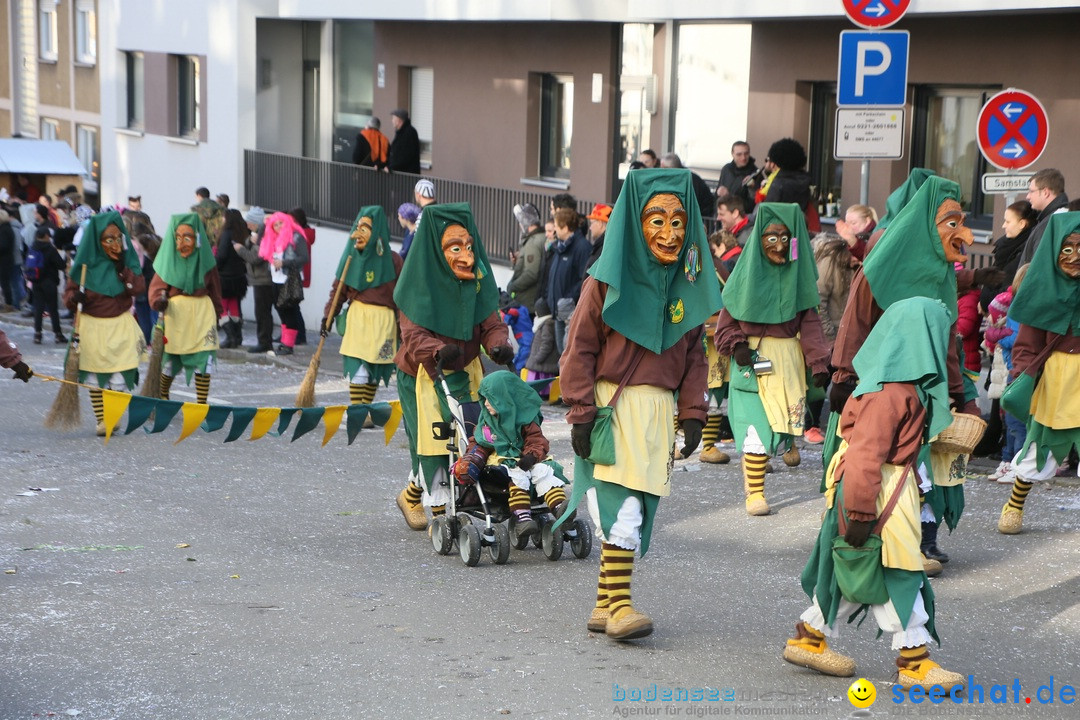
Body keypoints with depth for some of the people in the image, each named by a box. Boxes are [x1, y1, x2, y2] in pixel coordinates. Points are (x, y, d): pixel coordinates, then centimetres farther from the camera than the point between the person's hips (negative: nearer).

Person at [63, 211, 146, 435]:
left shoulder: (128, 260, 2)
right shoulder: (85, 262, -4)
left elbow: (139, 288, -9)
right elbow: (69, 290, -1)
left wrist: (122, 268, -18)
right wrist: (74, 298, -23)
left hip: (121, 325, 1)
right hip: (92, 325, -1)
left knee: (120, 377, -3)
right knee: (97, 376, 3)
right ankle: (101, 420, 12)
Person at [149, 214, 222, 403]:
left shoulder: (204, 259, -1)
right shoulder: (169, 258, -5)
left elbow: (214, 288, 11)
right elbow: (157, 286, -8)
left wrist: (216, 313, 15)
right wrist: (159, 300, -28)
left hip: (202, 311, 1)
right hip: (175, 311, -1)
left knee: (204, 358, -6)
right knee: (171, 359, 7)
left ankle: (201, 405, 4)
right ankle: (162, 396, 34)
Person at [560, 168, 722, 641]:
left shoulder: (687, 285, 9)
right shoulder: (608, 279, -4)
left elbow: (693, 355, 16)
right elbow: (580, 348, -3)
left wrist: (693, 414, 8)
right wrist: (582, 412, -7)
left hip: (659, 410, 5)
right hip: (613, 403, -5)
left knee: (640, 511, 5)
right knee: (622, 506, -13)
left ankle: (605, 605, 12)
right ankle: (618, 605, -8)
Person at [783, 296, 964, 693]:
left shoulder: (904, 385, 10)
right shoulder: (888, 393, -23)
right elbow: (865, 457, -26)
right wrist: (861, 513, -25)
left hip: (892, 486, 10)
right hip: (879, 493, -10)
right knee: (898, 572, -2)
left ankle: (810, 636, 26)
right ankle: (914, 660, 7)